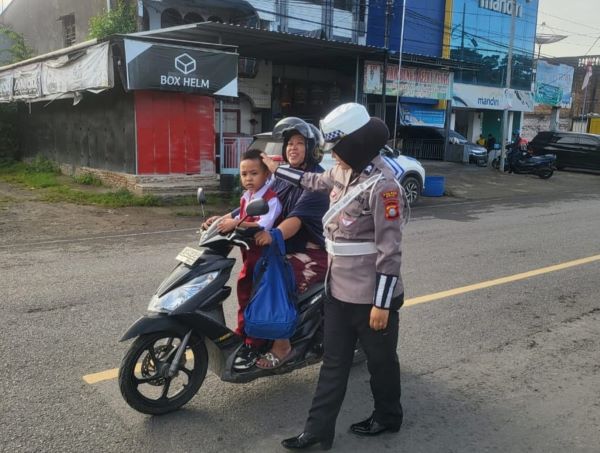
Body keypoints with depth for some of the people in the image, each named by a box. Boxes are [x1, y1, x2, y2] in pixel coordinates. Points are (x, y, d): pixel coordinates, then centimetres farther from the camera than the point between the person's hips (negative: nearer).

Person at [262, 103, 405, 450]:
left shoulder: (382, 184, -21)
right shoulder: (345, 171, 6)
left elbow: (390, 249, -21)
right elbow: (316, 182, 30)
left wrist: (382, 303, -21)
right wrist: (278, 170, 37)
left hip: (371, 294, -8)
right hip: (339, 289, 9)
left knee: (380, 359, 14)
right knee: (334, 362, 14)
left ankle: (388, 417, 36)